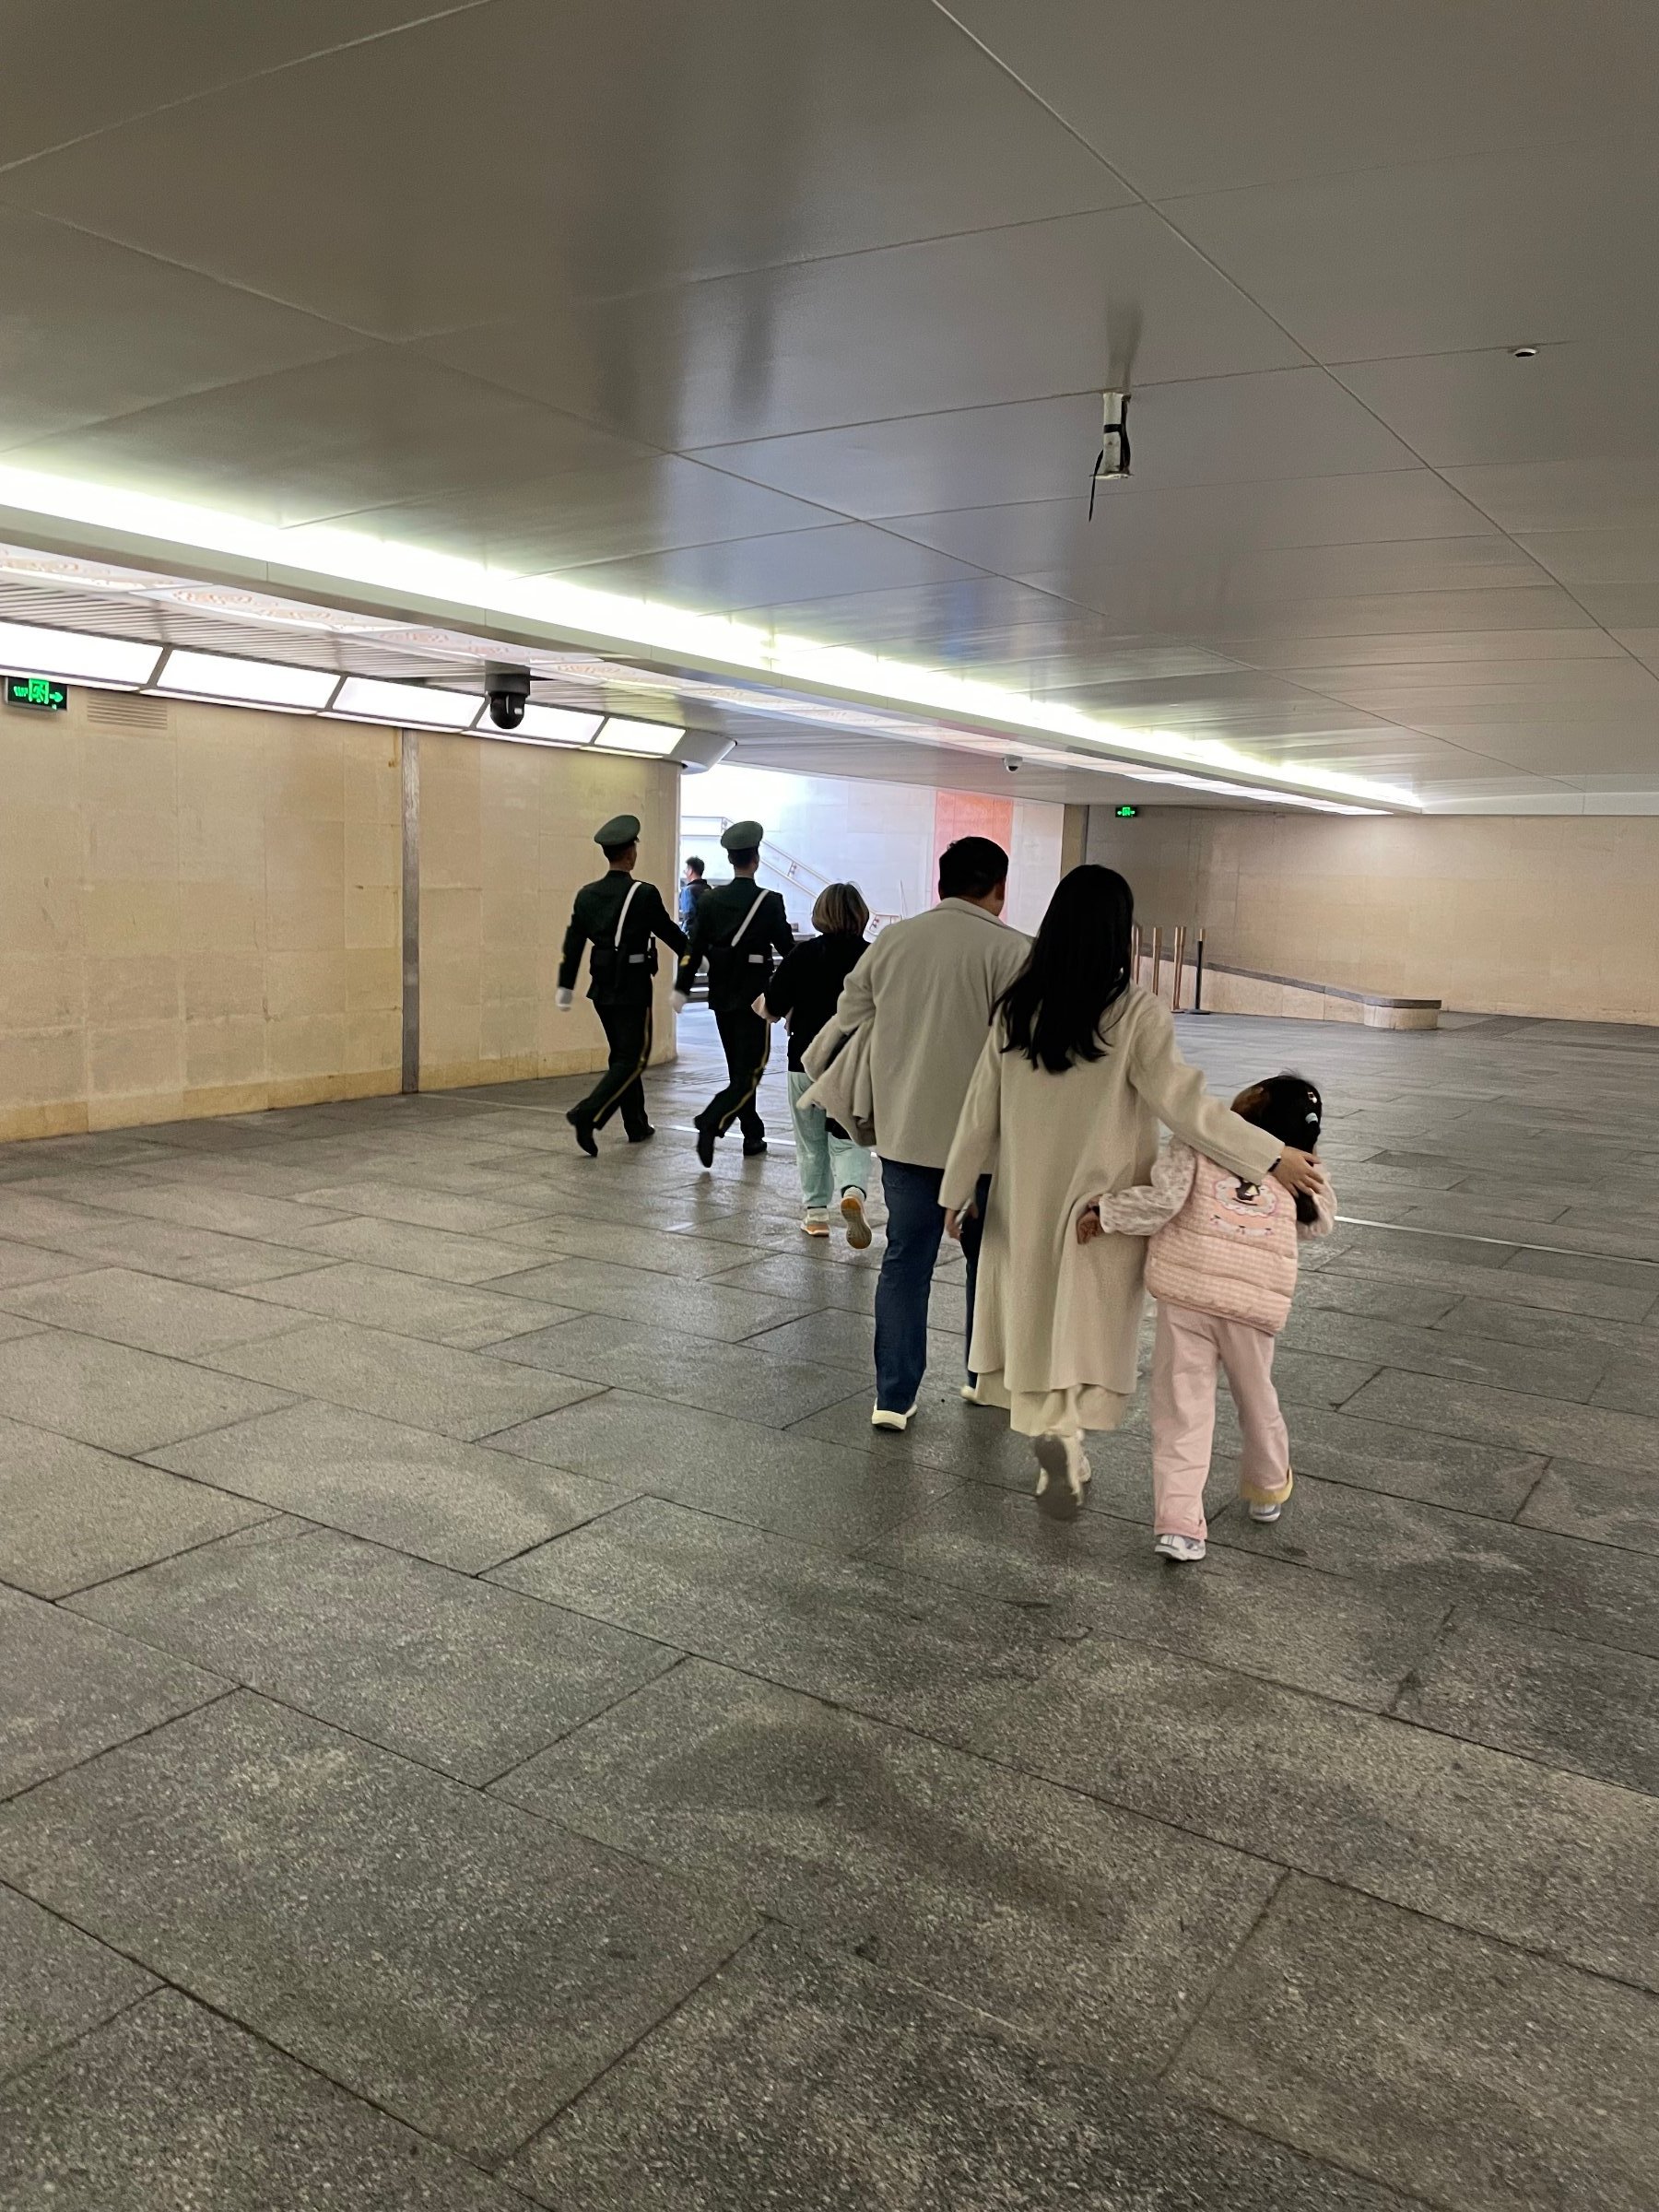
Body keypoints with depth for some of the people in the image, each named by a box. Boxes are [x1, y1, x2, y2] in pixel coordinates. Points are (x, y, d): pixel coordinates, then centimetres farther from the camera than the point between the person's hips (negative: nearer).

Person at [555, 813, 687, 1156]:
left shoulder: (586, 894, 3)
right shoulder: (644, 895, -13)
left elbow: (572, 943, 4)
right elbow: (670, 933, -2)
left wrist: (566, 988, 10)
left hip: (601, 987, 6)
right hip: (633, 989, -6)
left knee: (622, 1055, 18)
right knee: (633, 1059, -1)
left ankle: (637, 1125, 26)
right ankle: (587, 1114, -17)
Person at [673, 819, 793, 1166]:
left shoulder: (710, 898, 1)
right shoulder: (769, 902, -11)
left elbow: (694, 946, -2)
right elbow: (787, 949, -6)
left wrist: (682, 988, 2)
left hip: (721, 996, 5)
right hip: (754, 996, -5)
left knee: (739, 1069, 16)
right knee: (749, 1073, -2)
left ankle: (753, 1137, 24)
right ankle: (711, 1124, -21)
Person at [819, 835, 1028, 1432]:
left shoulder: (890, 941, 3)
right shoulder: (1008, 948, -11)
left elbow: (847, 1026, 10)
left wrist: (862, 1108, 23)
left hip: (904, 1133, 3)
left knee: (904, 1261, 10)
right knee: (989, 1260, 17)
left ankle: (894, 1397, 8)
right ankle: (984, 1377, 32)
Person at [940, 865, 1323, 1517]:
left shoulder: (1017, 1007, -4)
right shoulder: (1136, 1012, -16)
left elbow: (982, 1108, 2)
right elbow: (1183, 1104, -18)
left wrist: (958, 1189, 12)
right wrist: (1272, 1156, -12)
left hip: (1029, 1194, 3)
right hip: (1103, 1198, -3)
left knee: (1038, 1313, 14)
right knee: (1087, 1318, 7)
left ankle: (1053, 1434, 15)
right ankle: (1064, 1429, -10)